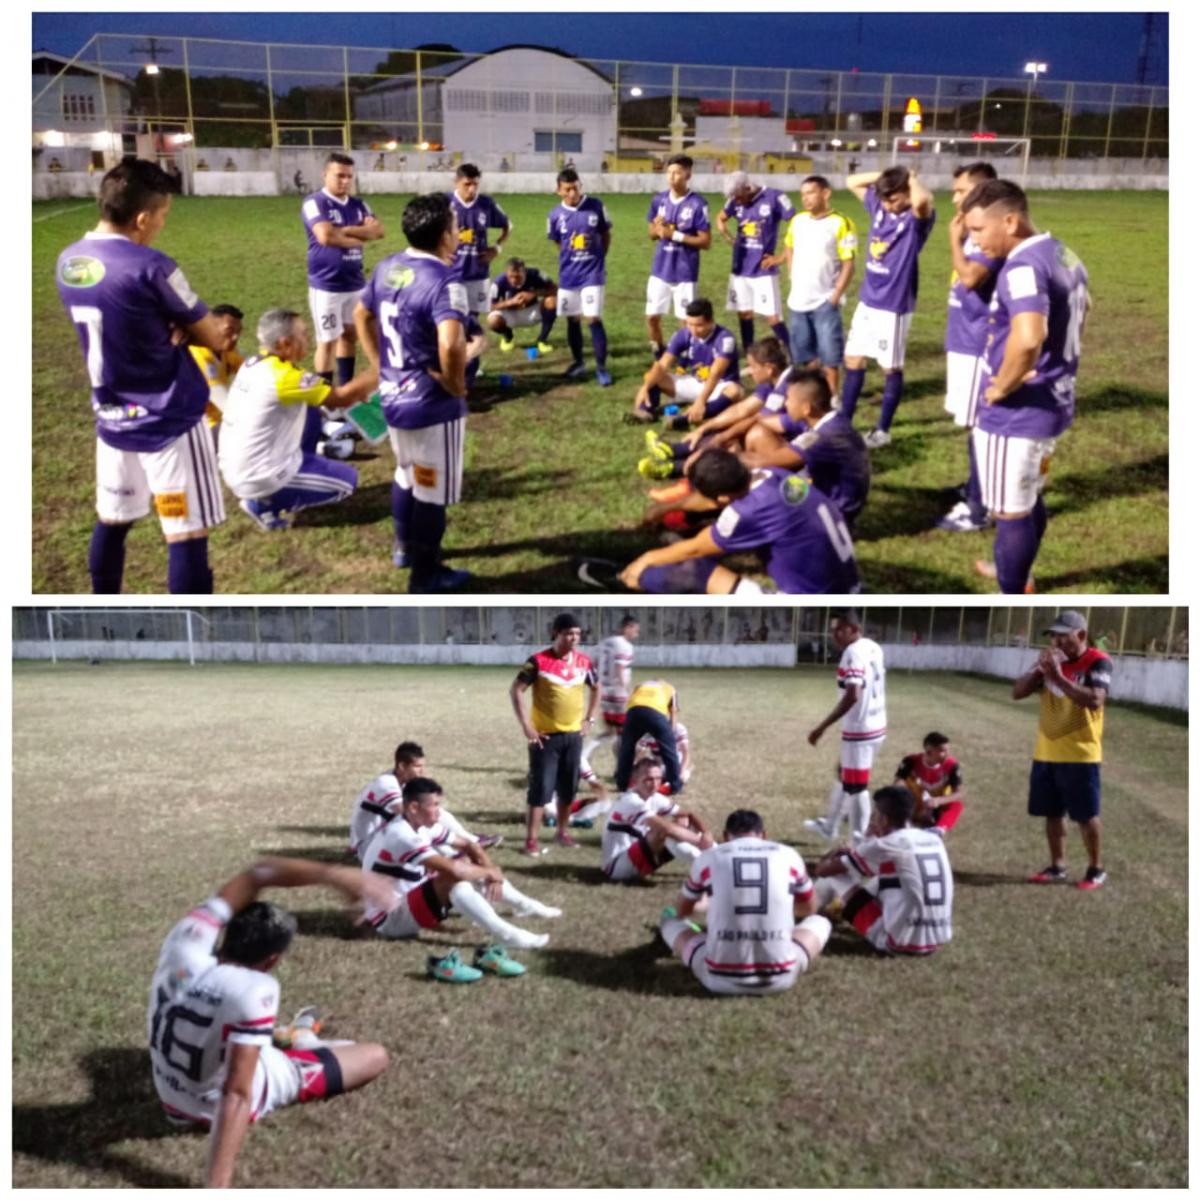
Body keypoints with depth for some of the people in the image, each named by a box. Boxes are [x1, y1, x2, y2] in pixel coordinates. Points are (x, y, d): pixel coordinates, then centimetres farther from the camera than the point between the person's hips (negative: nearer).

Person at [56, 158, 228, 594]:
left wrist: (165, 328, 1)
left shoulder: (68, 261, 4)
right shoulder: (151, 267, -19)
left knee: (111, 522, 20)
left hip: (111, 417, 8)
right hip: (169, 420, -8)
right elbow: (214, 339, -10)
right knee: (187, 536, -3)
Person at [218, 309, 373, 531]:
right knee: (347, 480, 5)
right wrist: (377, 374, -4)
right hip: (257, 477, -8)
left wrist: (354, 390, 3)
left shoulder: (254, 364, 2)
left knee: (309, 410, 19)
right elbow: (341, 398, -14)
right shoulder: (284, 377, -23)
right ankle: (267, 505, -1)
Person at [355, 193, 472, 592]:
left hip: (392, 395, 8)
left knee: (407, 474, 28)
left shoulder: (387, 268, 3)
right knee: (432, 490, 8)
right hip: (432, 404, -8)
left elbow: (362, 316, 17)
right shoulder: (443, 282, -24)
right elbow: (451, 346, -38)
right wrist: (456, 387, -21)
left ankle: (405, 547, 45)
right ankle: (425, 574, 21)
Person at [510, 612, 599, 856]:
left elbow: (595, 688, 21)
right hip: (546, 736, -5)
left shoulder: (584, 662, 3)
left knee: (568, 788, 11)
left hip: (573, 735, 5)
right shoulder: (539, 661, -13)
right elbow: (516, 690, -12)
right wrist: (526, 726, -16)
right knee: (541, 788, -5)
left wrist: (590, 718, 12)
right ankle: (531, 839, 2)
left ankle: (562, 833, 26)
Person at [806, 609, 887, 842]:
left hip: (860, 730, -10)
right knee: (844, 776, 25)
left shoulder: (853, 652, -20)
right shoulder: (874, 648, 8)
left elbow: (852, 696, -29)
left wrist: (822, 727, -27)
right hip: (876, 725, 10)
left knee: (856, 787, 1)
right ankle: (830, 826, 41)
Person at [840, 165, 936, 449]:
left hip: (894, 305, -7)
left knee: (891, 368, 5)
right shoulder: (879, 207, 5)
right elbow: (852, 182, 17)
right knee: (853, 360, 12)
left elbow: (922, 200, -39)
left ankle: (883, 430, 16)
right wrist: (884, 175, 3)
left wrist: (912, 179, -18)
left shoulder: (917, 218, -15)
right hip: (867, 300, 7)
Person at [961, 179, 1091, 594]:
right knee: (1030, 501, 25)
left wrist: (1000, 388, -24)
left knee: (1011, 514, 4)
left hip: (1016, 413, -10)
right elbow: (1080, 312, 27)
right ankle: (1016, 574, 43)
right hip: (1053, 402, 10)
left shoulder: (1022, 266, -24)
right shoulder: (1066, 256, 8)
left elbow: (1028, 338, -41)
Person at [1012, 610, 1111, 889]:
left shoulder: (1097, 662, -11)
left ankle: (1097, 869, 16)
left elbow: (1094, 700, -25)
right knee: (1052, 813, 12)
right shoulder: (1050, 662, 8)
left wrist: (1058, 677, -26)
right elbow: (1017, 693, 4)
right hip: (1046, 752, 6)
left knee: (1086, 815, 2)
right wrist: (1039, 669, -10)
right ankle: (1057, 867, 22)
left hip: (1080, 754, -6)